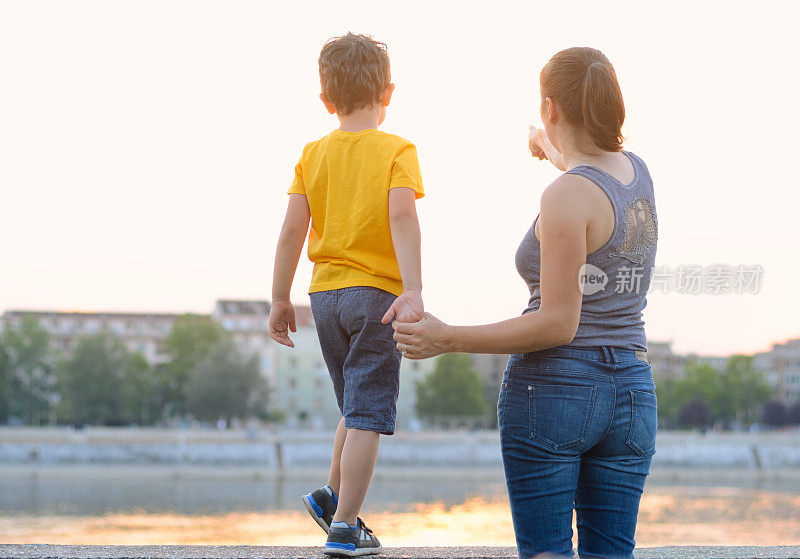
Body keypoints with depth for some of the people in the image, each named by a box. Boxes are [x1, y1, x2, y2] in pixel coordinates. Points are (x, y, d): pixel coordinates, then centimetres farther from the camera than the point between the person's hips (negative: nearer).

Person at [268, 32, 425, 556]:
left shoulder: (313, 154, 7)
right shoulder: (397, 150, -5)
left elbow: (293, 229, 3)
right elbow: (402, 218, -20)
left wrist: (280, 299, 8)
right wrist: (413, 289, -27)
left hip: (325, 293, 5)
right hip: (377, 292, -5)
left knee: (360, 408, 23)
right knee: (367, 415, -2)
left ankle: (333, 496, 20)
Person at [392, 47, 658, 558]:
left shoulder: (566, 196, -16)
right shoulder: (637, 170, 7)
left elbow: (558, 324, -18)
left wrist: (447, 339, -14)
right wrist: (559, 157, 55)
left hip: (551, 387, -6)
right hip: (631, 393, 7)